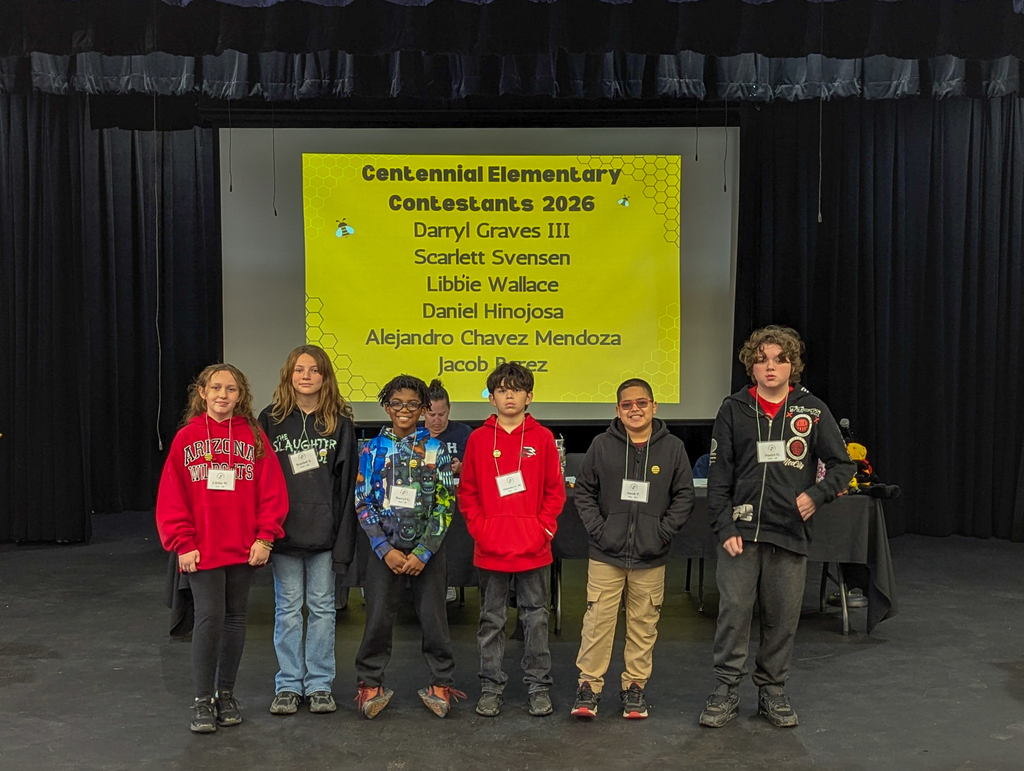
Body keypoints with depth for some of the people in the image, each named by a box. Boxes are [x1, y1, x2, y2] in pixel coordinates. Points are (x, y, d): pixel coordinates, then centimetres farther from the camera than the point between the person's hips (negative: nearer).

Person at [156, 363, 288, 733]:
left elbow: (272, 491, 0)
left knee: (235, 619, 11)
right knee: (209, 618, -5)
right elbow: (172, 497, -1)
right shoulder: (186, 438, 0)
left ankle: (226, 694, 25)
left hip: (244, 549, 2)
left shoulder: (254, 437, 2)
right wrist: (183, 544, -6)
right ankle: (202, 700, 9)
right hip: (202, 550, -2)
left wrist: (265, 537, -7)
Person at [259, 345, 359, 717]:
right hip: (283, 531, 0)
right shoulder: (271, 419, 3)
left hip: (324, 532, 0)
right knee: (288, 609, 8)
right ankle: (288, 685, 20)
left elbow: (347, 483, 0)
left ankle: (320, 684, 19)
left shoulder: (340, 422, 2)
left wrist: (344, 539, -6)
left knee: (322, 608, 8)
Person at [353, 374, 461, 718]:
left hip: (427, 550, 0)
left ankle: (440, 684, 19)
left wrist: (423, 552, -10)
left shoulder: (435, 450, 1)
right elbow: (363, 503, 0)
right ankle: (370, 683, 19)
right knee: (378, 619, 2)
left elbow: (444, 505, -3)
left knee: (434, 618, 4)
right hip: (385, 549, 0)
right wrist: (386, 549, -8)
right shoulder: (373, 449, 3)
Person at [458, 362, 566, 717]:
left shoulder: (542, 438, 1)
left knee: (535, 617, 8)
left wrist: (545, 527, -5)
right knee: (491, 619, 10)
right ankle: (490, 687, 19)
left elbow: (555, 490, 4)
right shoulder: (479, 438, 3)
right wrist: (479, 528, -4)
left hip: (533, 548, -1)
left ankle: (539, 686, 18)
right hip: (490, 548, 1)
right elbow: (467, 491, 5)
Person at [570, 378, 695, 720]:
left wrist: (663, 532, -5)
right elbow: (584, 491, 4)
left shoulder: (672, 448, 1)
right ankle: (589, 685, 13)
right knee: (597, 621, 1)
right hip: (606, 555, -1)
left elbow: (684, 496, 4)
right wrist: (597, 528, -6)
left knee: (644, 624, 9)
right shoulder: (602, 445, 0)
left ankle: (635, 686, 22)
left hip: (650, 558, 1)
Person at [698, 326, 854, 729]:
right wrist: (725, 527, -5)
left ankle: (772, 691, 23)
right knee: (733, 611, -1)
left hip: (790, 532, 1)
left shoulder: (812, 411, 5)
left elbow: (841, 464, 10)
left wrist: (816, 494, -7)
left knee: (783, 617, 7)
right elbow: (719, 475, 2)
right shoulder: (734, 410, 4)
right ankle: (726, 690, 12)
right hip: (742, 530, -1)